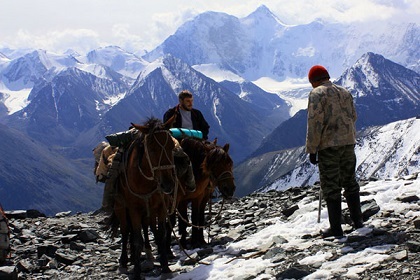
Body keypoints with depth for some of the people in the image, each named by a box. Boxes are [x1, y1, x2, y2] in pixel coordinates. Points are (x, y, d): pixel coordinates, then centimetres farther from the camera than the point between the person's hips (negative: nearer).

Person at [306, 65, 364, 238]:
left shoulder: (317, 93, -8)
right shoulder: (345, 92, 12)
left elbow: (315, 122, -14)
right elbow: (353, 117, 17)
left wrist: (312, 149, -12)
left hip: (329, 145, -6)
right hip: (349, 143, 6)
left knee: (331, 187, -1)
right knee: (350, 182, 17)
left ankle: (336, 228, 0)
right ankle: (357, 220, 21)